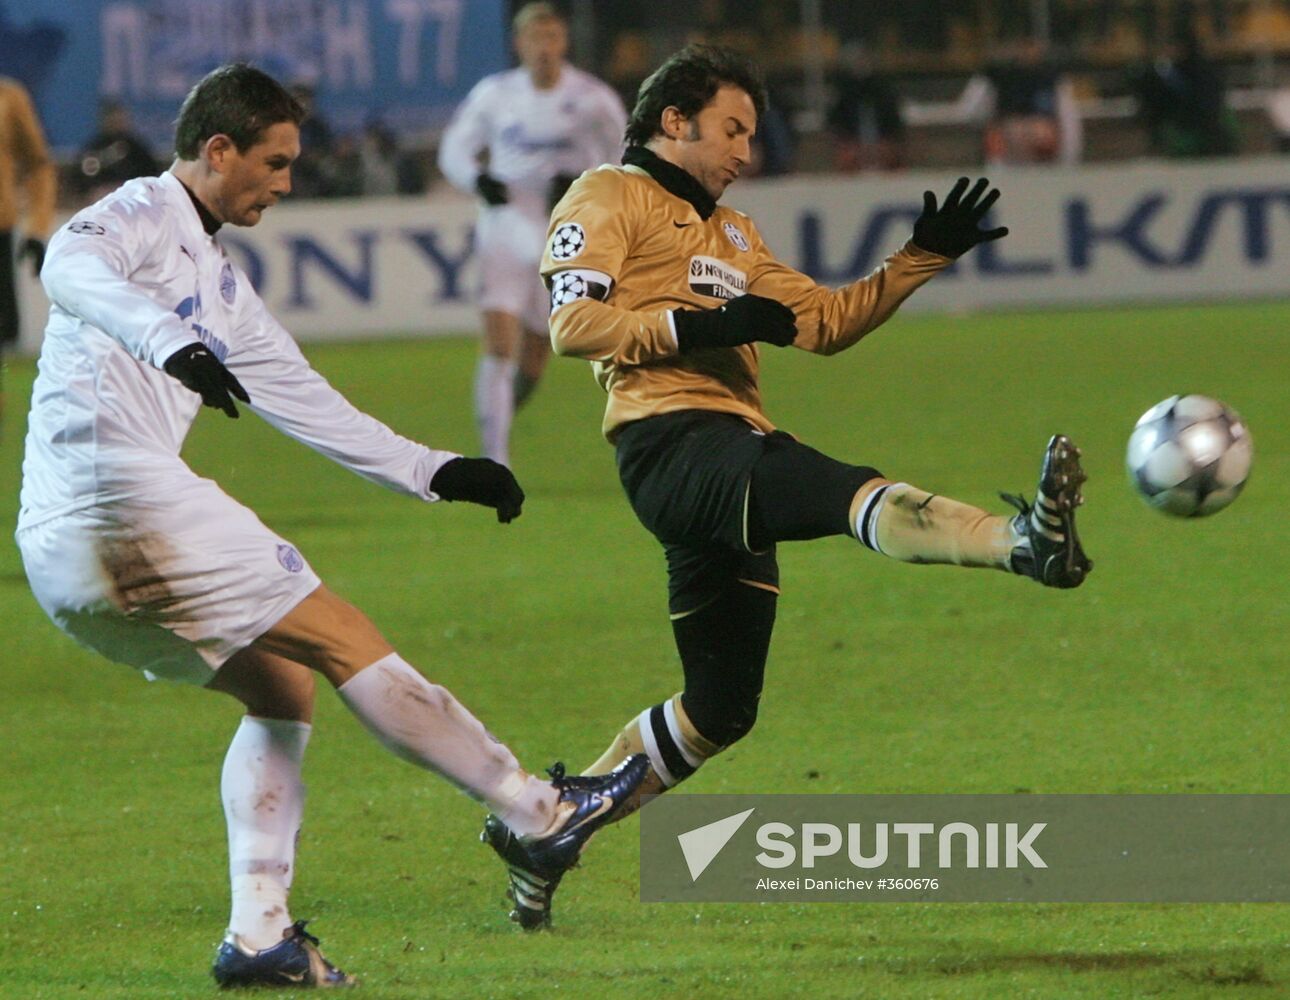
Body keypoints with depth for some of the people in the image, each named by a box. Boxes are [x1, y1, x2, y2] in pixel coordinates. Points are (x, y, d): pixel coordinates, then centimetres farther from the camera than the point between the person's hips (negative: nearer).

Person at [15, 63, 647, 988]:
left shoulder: (218, 279, 27)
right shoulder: (144, 215, -1)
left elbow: (305, 402, 33)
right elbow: (70, 268, -25)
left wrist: (430, 470, 29)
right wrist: (171, 341, -42)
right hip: (125, 499, -10)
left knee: (283, 691, 16)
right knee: (346, 642, -5)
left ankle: (258, 934, 7)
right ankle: (543, 814, -1)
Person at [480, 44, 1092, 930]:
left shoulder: (732, 232, 32)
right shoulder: (609, 200, 7)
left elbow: (826, 321, 27)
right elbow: (573, 323, -7)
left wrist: (924, 257, 17)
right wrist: (697, 326, -13)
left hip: (733, 457, 10)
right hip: (673, 444, -10)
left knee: (721, 708, 11)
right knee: (852, 491, -35)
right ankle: (1024, 540, -61)